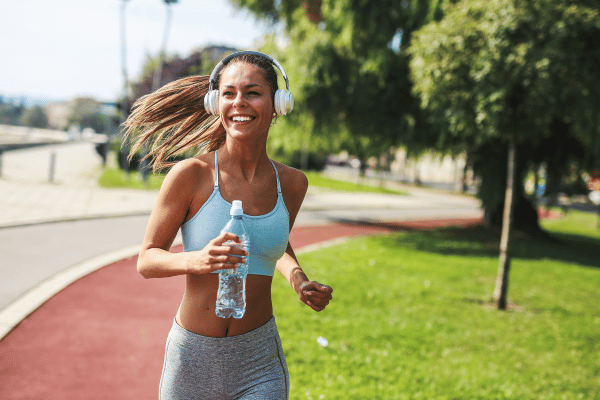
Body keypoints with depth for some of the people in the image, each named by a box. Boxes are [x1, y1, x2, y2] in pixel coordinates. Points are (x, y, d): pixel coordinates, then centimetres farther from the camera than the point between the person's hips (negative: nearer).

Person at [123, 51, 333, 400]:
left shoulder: (292, 183, 0)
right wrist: (197, 260, -25)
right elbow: (146, 260, -6)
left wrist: (299, 280, 0)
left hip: (259, 361, 2)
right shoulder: (190, 175, -12)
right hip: (193, 358, -2)